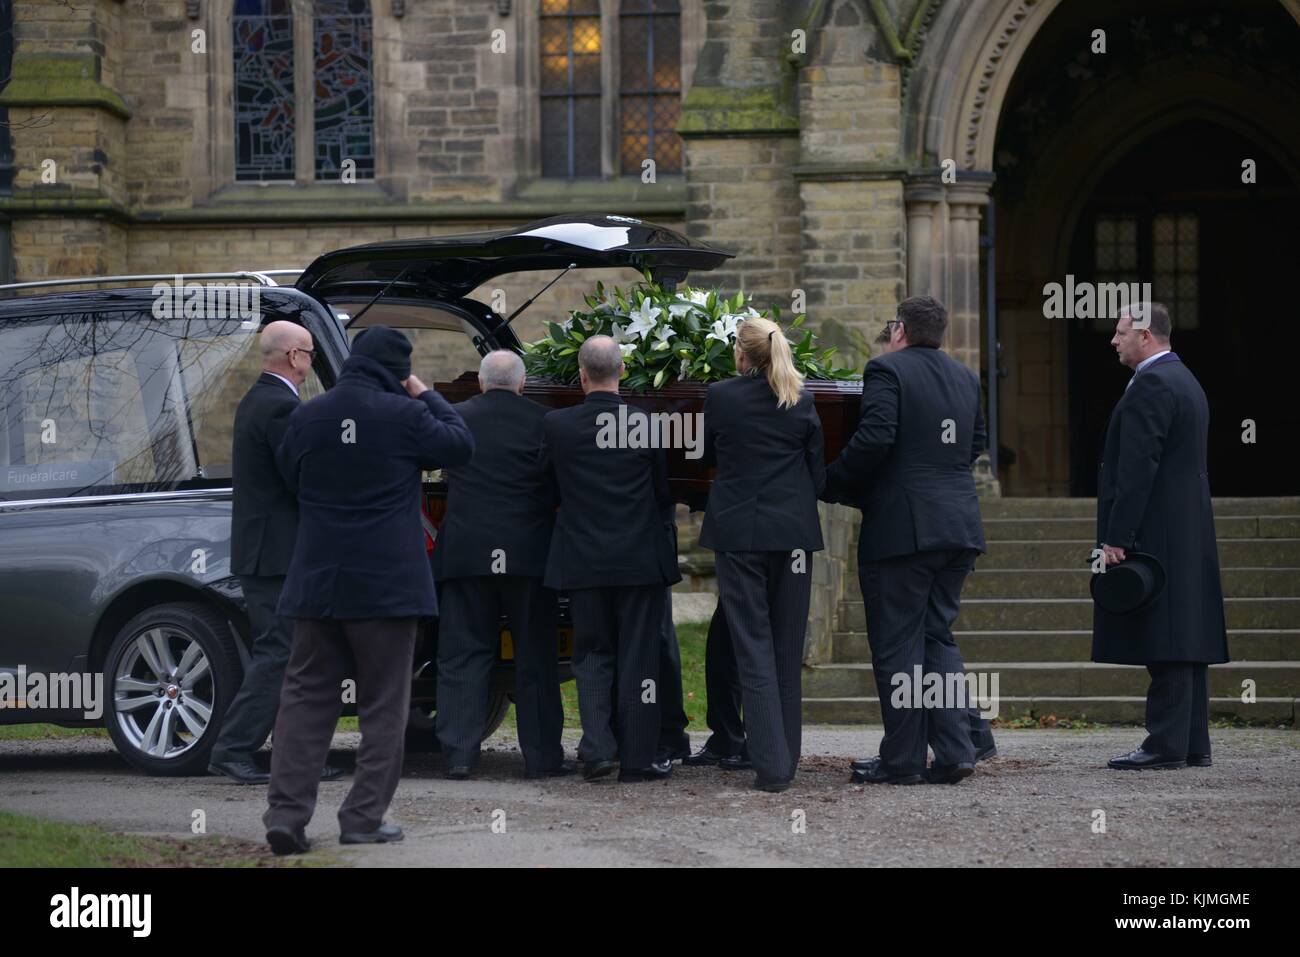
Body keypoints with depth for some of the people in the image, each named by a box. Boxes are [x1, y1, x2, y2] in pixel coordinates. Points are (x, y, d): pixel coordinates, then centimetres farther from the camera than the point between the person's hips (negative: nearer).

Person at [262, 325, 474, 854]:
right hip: (388, 582, -3)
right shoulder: (405, 415, -12)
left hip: (317, 581, 3)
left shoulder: (307, 416, 1)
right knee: (384, 704, 7)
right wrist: (426, 396, 10)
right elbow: (460, 445, 1)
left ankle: (286, 812, -2)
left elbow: (288, 474, 15)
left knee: (306, 697, 8)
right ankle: (365, 816, 4)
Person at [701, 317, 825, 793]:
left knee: (753, 647, -2)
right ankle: (786, 758, 16)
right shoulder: (802, 401, 1)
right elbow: (818, 471, 8)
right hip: (793, 531, 2)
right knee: (787, 647, 12)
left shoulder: (720, 396, -5)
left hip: (738, 530, -2)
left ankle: (771, 765, -10)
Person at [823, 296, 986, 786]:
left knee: (898, 643, 0)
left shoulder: (887, 370, -8)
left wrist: (833, 483, -7)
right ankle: (954, 752, 5)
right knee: (939, 635, 14)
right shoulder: (966, 378, 14)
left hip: (902, 528, -7)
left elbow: (874, 438, -19)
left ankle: (902, 759, 3)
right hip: (959, 525, 7)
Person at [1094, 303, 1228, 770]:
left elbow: (1137, 467, -20)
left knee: (1163, 642, -9)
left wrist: (1117, 537, -20)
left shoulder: (1150, 385, -13)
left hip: (1157, 536, -10)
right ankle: (1192, 744, 12)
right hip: (1190, 533, 10)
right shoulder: (1185, 381, 19)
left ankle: (1167, 744, -10)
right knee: (1186, 639, 10)